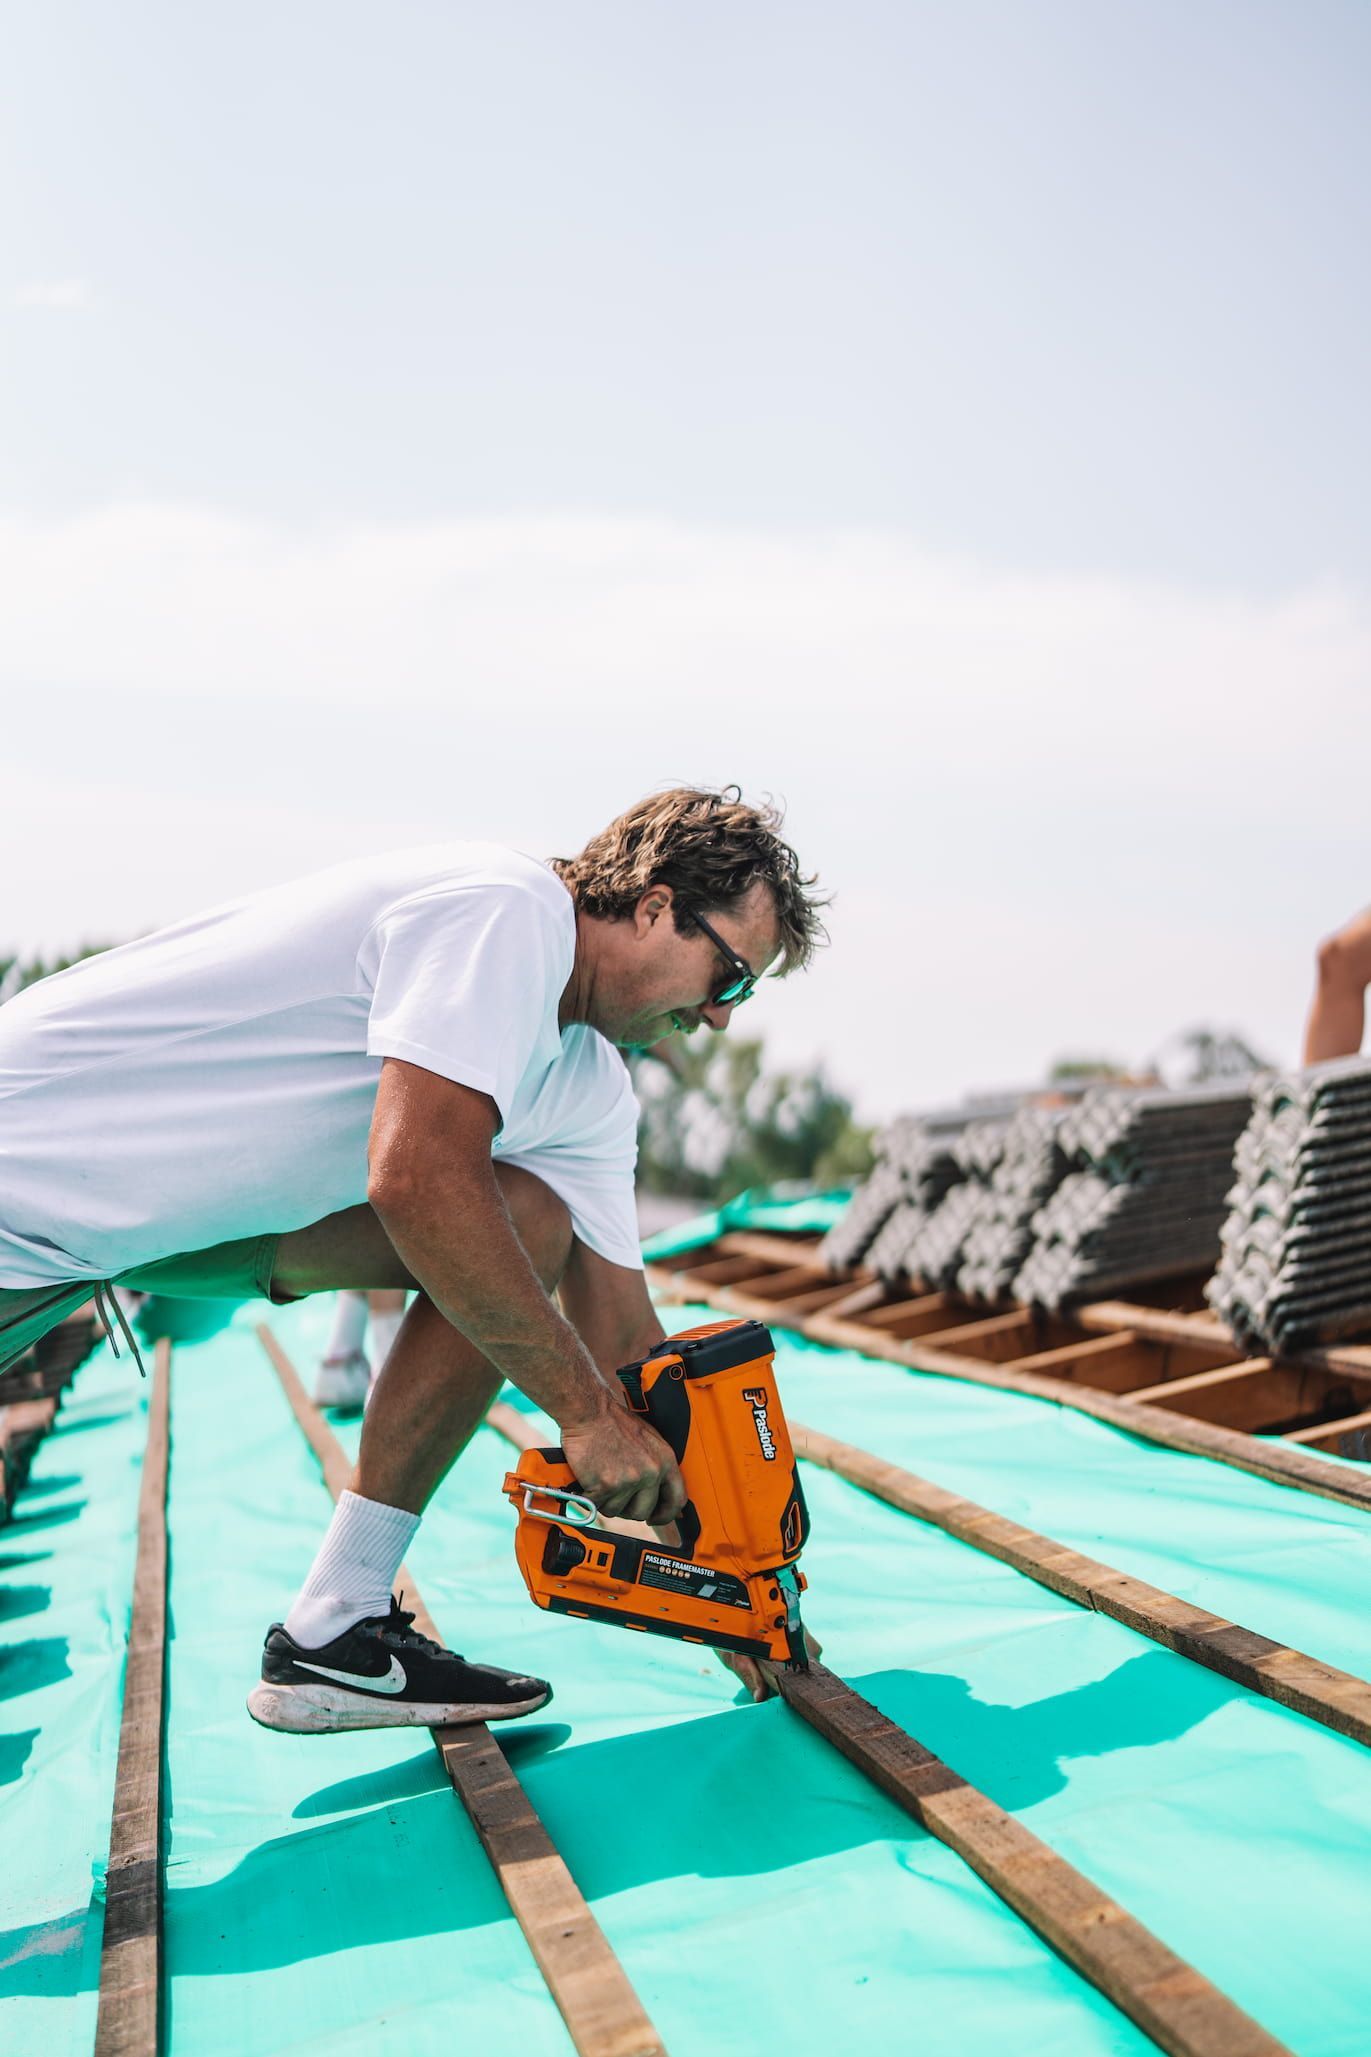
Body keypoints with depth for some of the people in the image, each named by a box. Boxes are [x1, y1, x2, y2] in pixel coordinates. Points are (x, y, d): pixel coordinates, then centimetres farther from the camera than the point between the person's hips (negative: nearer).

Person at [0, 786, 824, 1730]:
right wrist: (589, 1413, -23)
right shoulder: (506, 905, -23)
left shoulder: (592, 1093, 4)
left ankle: (335, 1634, -2)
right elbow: (418, 1179, -32)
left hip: (197, 1203, 8)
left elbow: (624, 1339, 6)